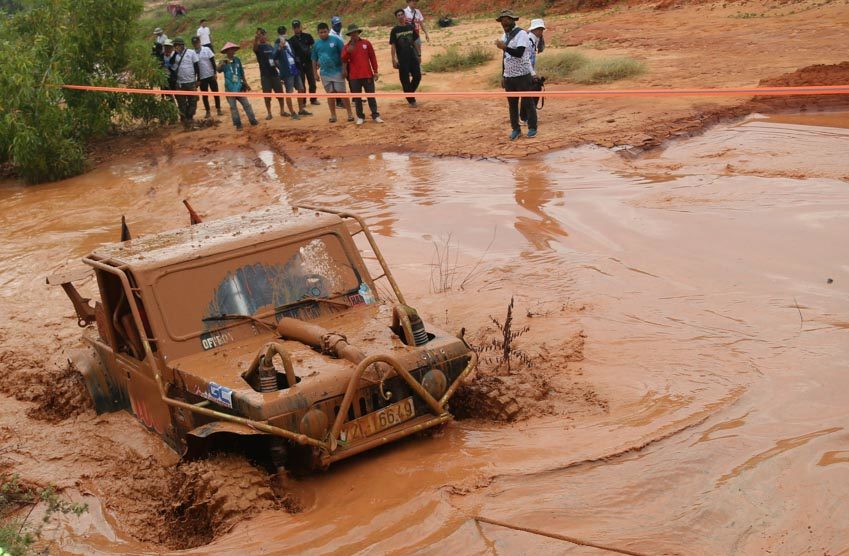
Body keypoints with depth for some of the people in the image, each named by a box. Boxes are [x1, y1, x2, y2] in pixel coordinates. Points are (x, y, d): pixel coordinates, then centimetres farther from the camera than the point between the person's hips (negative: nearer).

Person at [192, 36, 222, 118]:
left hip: (211, 75, -1)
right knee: (204, 95, 7)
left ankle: (218, 109, 16)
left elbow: (213, 61, -2)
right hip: (202, 77, 1)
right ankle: (207, 111, 17)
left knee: (215, 92, 5)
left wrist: (215, 73, -7)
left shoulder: (206, 49, -4)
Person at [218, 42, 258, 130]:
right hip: (230, 89, -3)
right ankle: (238, 124, 10)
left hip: (239, 87, 3)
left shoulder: (237, 60, 5)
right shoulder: (224, 62, -8)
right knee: (233, 107, 3)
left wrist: (245, 83, 19)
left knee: (246, 104, 7)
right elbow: (219, 69, -30)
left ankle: (253, 120, 16)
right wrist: (223, 63, -49)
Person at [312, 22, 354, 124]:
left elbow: (343, 55, -5)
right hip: (325, 73, 4)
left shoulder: (336, 40, -6)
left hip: (337, 71, -3)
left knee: (342, 92, -3)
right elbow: (314, 60, 14)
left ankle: (350, 114, 3)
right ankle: (333, 115, 16)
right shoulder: (317, 44, 6)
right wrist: (315, 72, 12)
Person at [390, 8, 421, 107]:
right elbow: (393, 46, -4)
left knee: (417, 76, 1)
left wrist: (419, 55, 10)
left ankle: (410, 93, 24)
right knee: (405, 80, -1)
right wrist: (394, 60, -10)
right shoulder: (394, 30, -3)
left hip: (413, 57, 3)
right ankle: (411, 100, 9)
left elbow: (415, 42, 13)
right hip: (402, 59, -3)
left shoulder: (411, 27, 7)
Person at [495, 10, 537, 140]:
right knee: (512, 104, 8)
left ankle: (532, 128, 11)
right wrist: (503, 75, 17)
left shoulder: (521, 33, -12)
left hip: (522, 75, -7)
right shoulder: (504, 35, 12)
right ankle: (515, 129, 15)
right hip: (508, 76, 7)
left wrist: (504, 47, -36)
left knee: (527, 102, 1)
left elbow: (519, 53, -24)